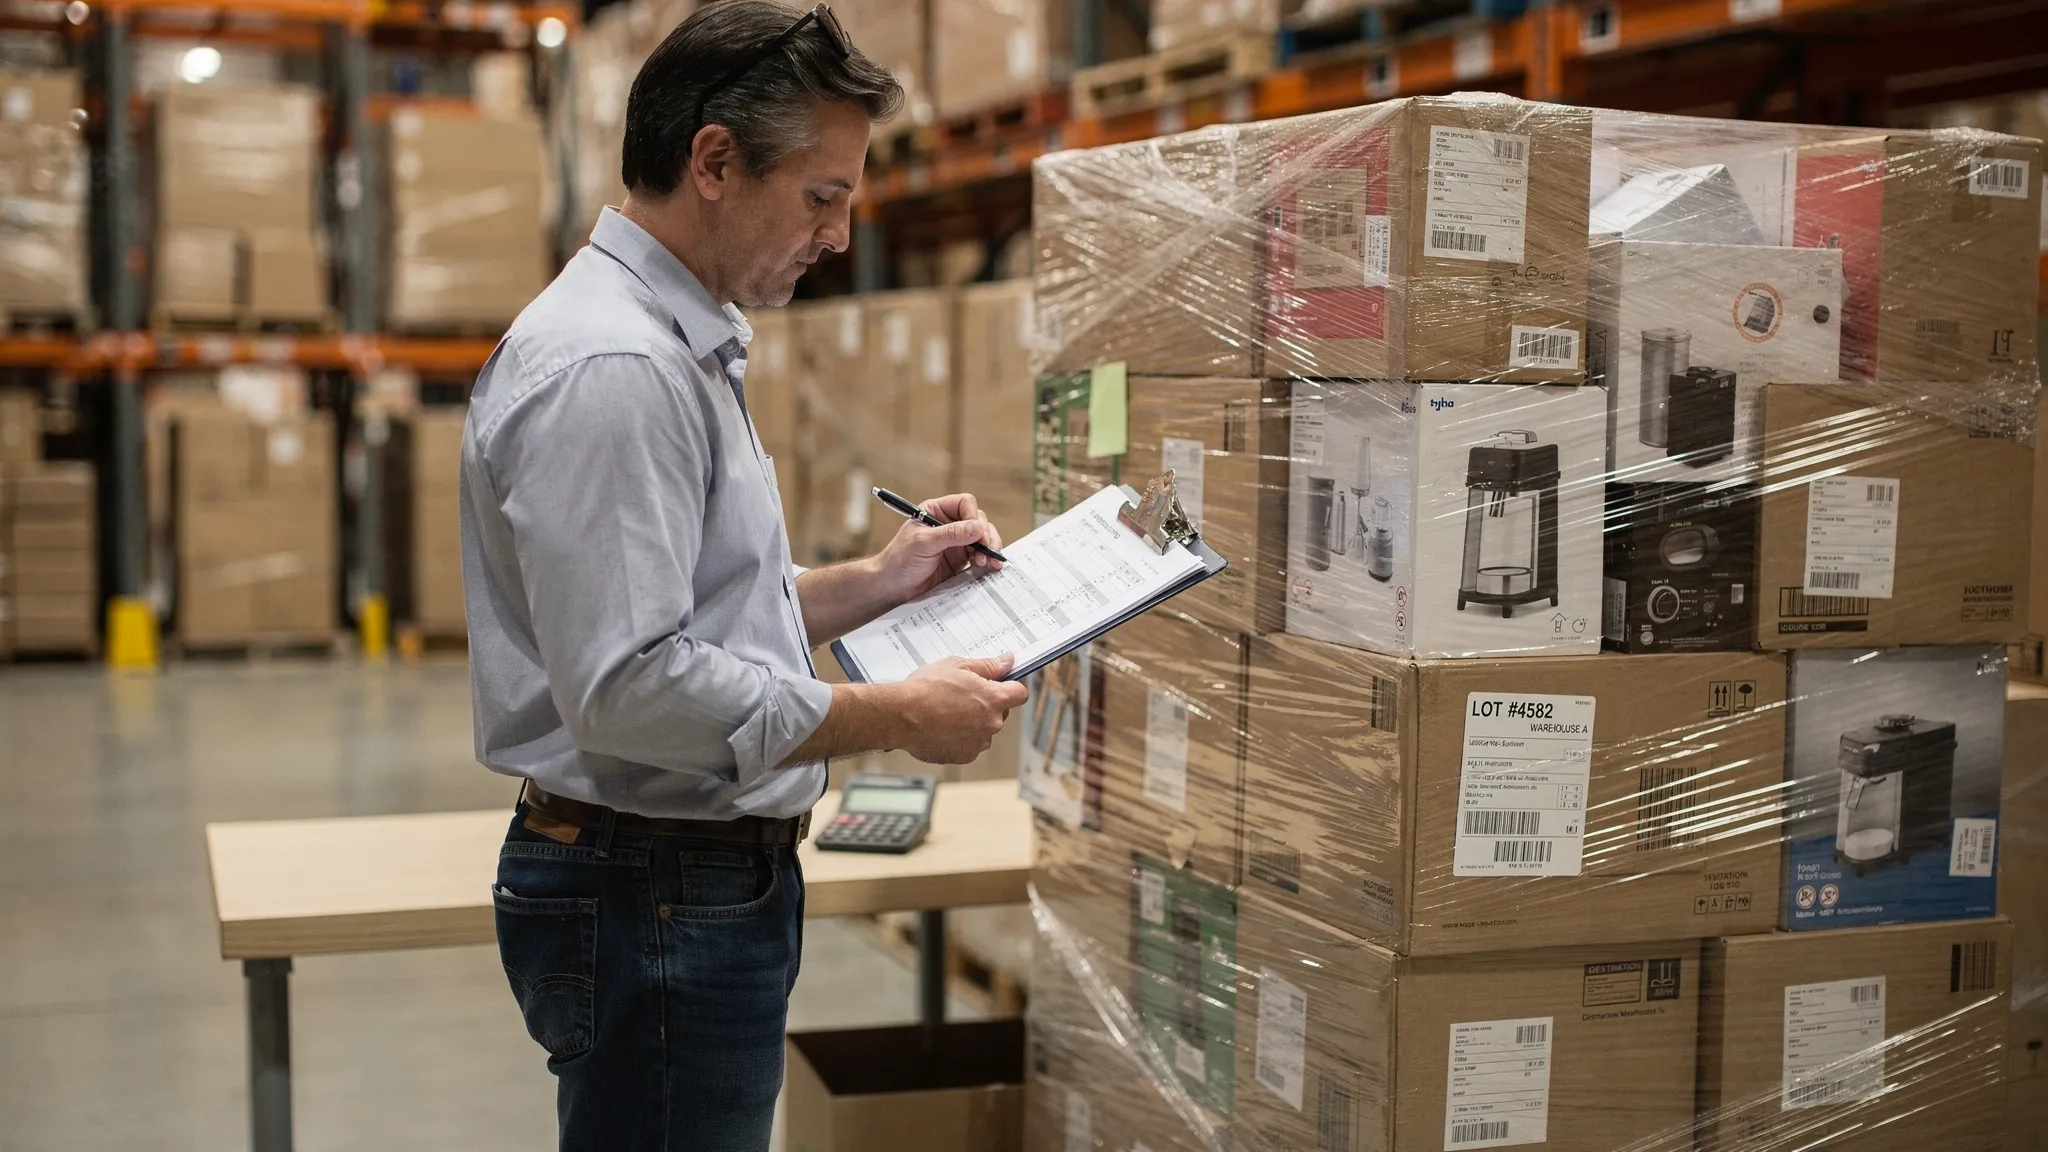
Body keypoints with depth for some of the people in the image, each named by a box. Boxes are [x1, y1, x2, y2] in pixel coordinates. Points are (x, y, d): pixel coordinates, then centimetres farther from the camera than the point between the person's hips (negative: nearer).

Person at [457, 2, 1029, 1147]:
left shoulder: (683, 345, 15)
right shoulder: (608, 367, -21)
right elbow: (631, 688, -27)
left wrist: (873, 584, 10)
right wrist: (898, 717, -19)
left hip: (714, 874, 11)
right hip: (653, 907, -11)